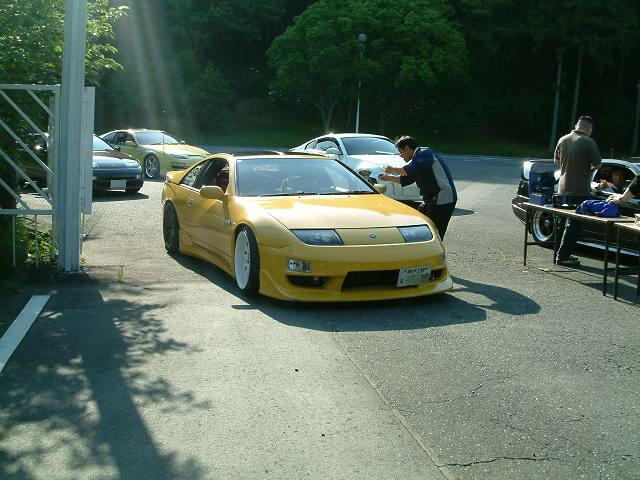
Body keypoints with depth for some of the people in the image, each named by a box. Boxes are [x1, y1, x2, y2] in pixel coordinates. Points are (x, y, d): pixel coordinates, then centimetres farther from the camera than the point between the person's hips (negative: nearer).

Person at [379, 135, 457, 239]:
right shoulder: (418, 157, 20)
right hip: (430, 200, 11)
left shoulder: (424, 153, -12)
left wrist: (393, 169, -11)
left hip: (443, 200, -11)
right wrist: (388, 178, 26)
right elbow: (405, 180, 30)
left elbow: (409, 171, -26)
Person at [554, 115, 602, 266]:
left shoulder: (563, 140, 4)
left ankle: (564, 253, 23)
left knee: (564, 221, 17)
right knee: (574, 224, -1)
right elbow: (598, 164, -9)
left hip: (563, 188, 7)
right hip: (580, 190, -6)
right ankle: (563, 256, -1)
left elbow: (556, 160, 16)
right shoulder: (588, 142, -15)